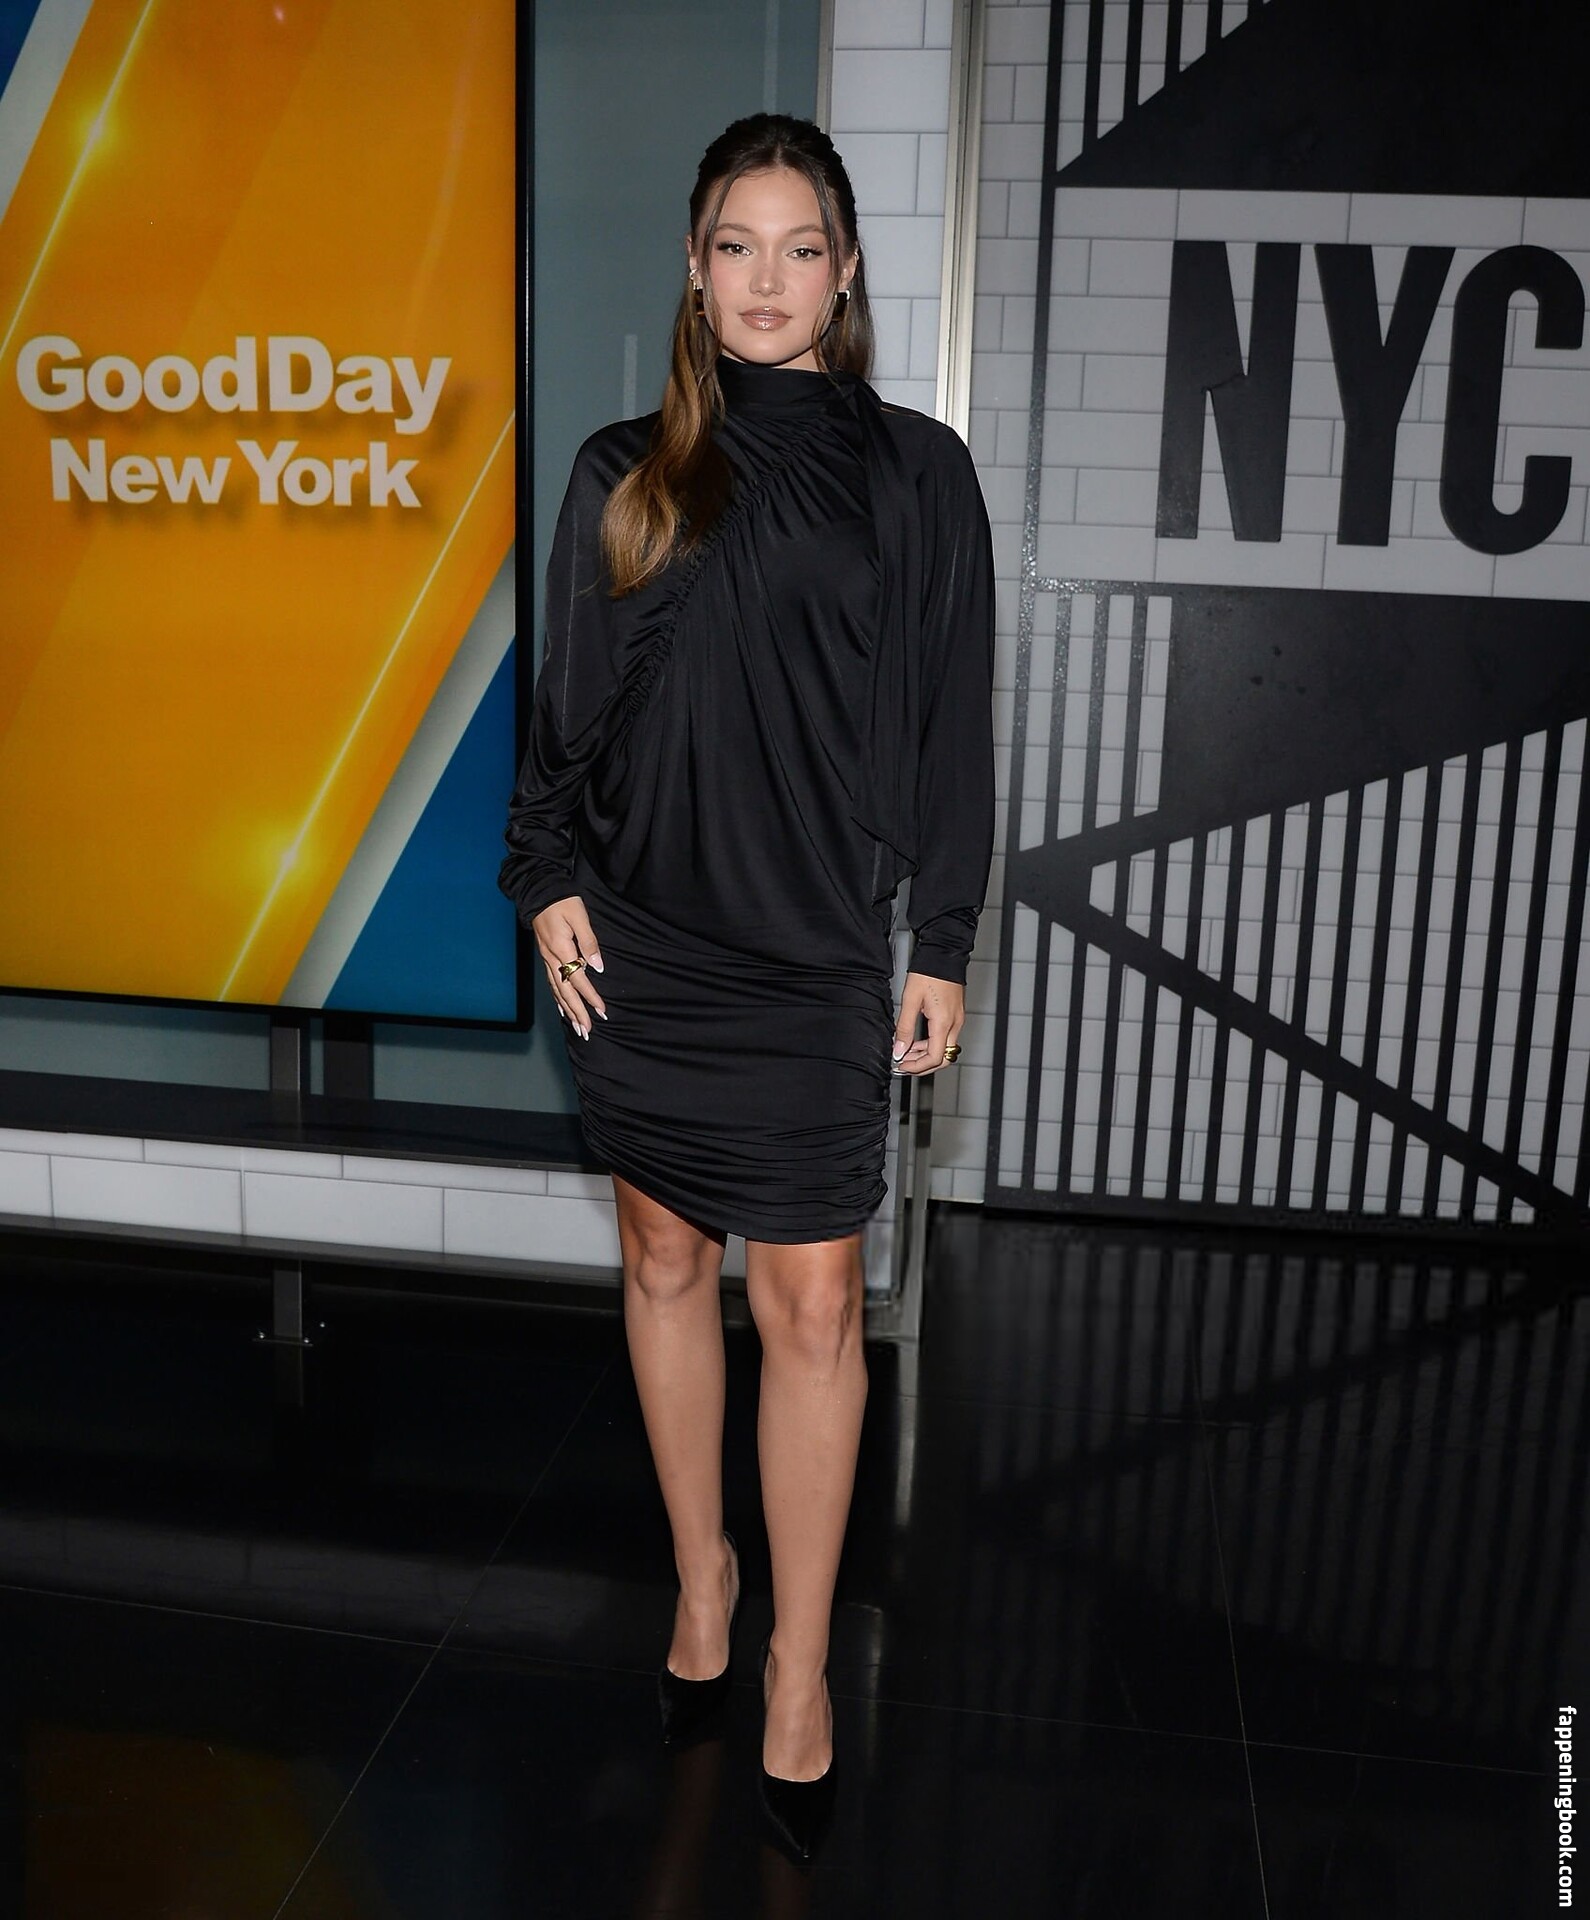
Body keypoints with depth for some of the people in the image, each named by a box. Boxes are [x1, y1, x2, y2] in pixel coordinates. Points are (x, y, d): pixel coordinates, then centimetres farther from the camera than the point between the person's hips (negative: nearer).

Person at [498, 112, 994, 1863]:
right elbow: (562, 704, 11)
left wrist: (942, 943, -2)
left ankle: (798, 1661, 17)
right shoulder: (621, 474, 8)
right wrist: (547, 879, 0)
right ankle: (701, 1575, 33)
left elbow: (952, 723, 1)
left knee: (809, 1304, 0)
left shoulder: (914, 473, 2)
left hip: (816, 951, -2)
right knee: (665, 1264, 13)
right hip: (640, 941, 3)